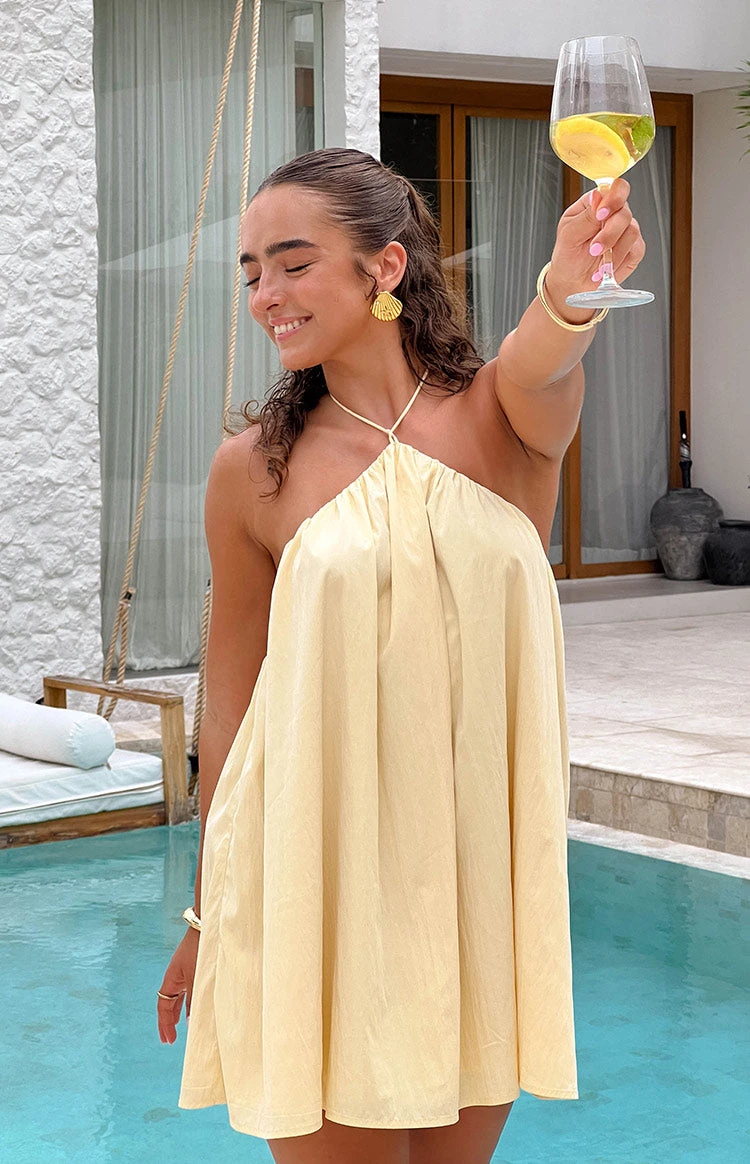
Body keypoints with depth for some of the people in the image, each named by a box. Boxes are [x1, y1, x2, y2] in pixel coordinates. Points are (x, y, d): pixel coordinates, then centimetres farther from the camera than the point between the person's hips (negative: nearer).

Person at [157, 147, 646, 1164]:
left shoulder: (502, 414, -3)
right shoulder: (254, 469, -3)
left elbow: (540, 366, -28)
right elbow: (232, 692, 5)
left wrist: (571, 290, -52)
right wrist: (210, 912, 11)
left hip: (479, 868, 1)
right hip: (317, 875, -1)